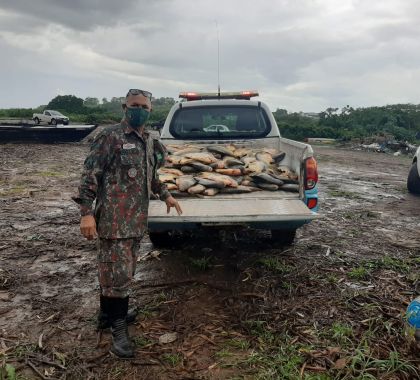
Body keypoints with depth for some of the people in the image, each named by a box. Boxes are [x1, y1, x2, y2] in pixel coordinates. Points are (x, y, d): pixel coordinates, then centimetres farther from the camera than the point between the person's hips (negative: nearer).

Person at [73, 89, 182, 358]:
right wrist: (87, 212, -19)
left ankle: (108, 314, 34)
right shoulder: (111, 137, -10)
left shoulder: (150, 141, 13)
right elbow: (90, 175, -13)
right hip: (114, 218, -7)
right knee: (118, 272, -2)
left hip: (137, 219, 7)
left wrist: (166, 196, 28)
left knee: (118, 269, 18)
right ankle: (118, 327, 11)